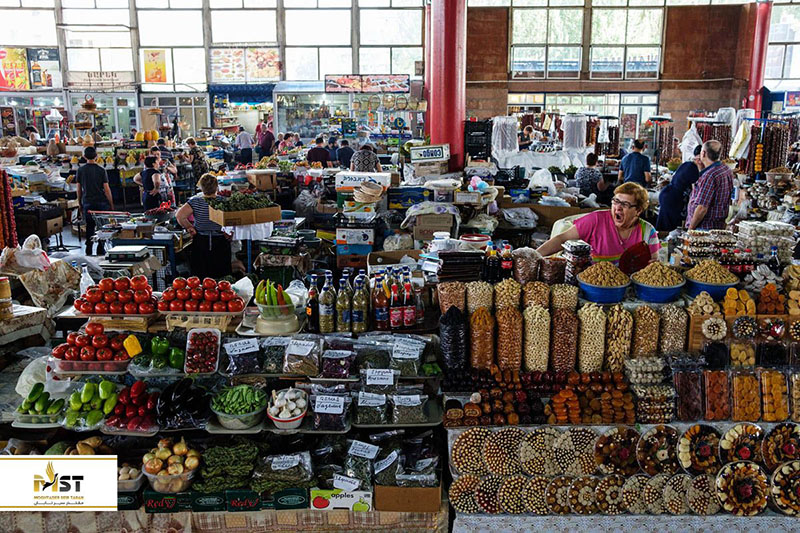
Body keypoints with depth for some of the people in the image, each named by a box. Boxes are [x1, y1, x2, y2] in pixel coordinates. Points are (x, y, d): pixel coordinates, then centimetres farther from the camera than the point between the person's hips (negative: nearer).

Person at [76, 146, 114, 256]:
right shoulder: (101, 170, -5)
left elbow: (79, 189, 5)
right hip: (102, 202, -2)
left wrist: (79, 203, 17)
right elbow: (106, 189, -6)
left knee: (89, 227, 9)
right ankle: (101, 250, 6)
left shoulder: (81, 170, 1)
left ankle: (89, 251, 10)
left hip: (87, 202, 2)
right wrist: (111, 204, 1)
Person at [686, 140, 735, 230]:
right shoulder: (726, 169, 9)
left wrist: (690, 228, -13)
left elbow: (702, 208, -24)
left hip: (705, 228, -10)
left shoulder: (709, 175, -21)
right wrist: (701, 168, 20)